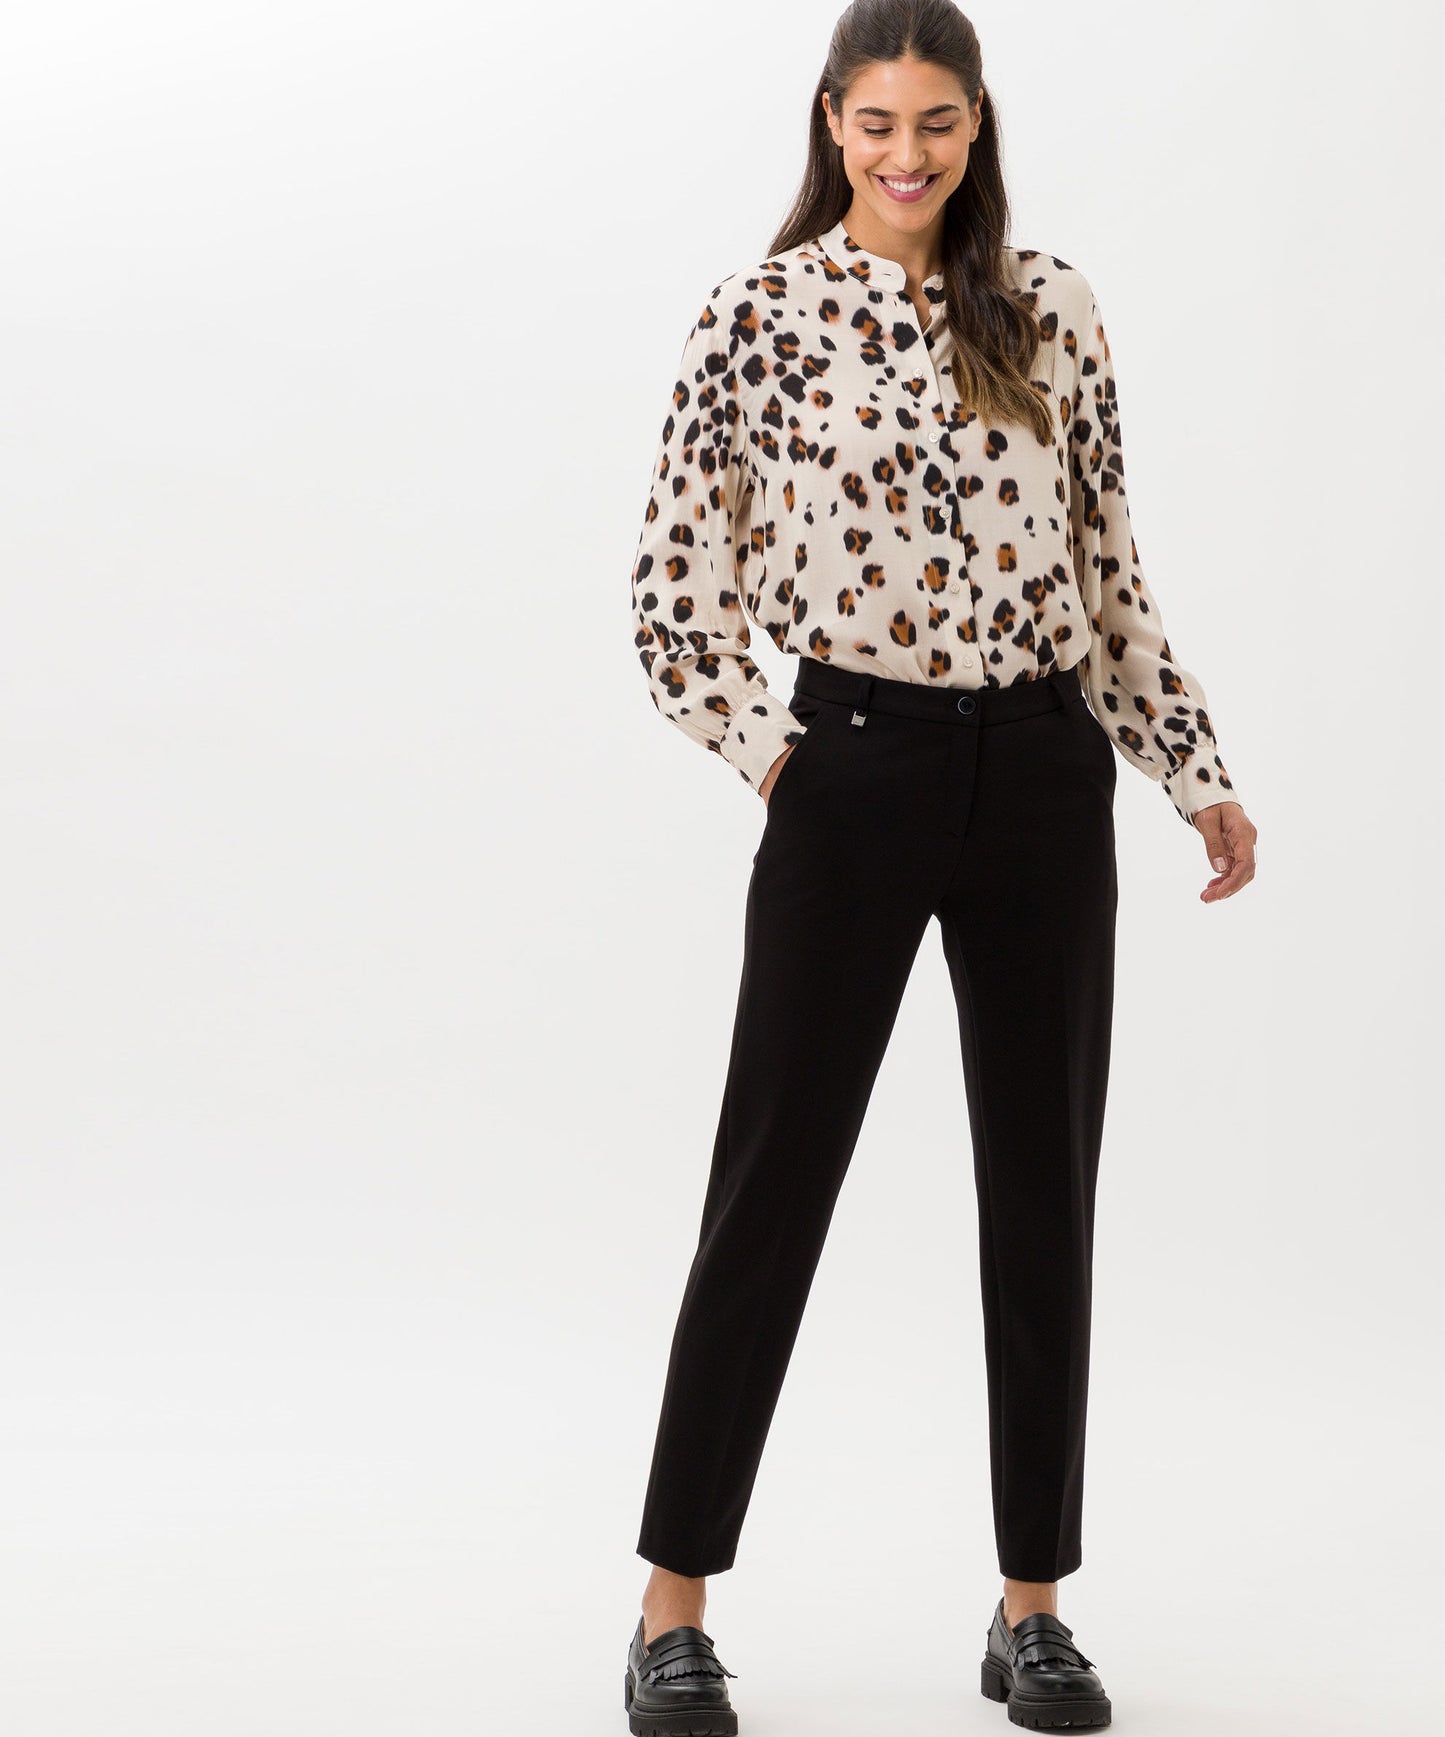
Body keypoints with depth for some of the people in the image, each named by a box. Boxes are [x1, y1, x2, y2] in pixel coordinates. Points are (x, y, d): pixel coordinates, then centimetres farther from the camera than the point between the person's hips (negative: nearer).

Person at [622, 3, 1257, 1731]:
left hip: (1041, 780, 3)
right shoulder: (758, 315, -2)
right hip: (854, 779, -3)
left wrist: (1192, 764, 9)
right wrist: (771, 750, -9)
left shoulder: (1051, 308, 7)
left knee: (1044, 1190, 7)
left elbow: (1109, 562, 12)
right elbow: (673, 589, 0)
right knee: (772, 1185, 2)